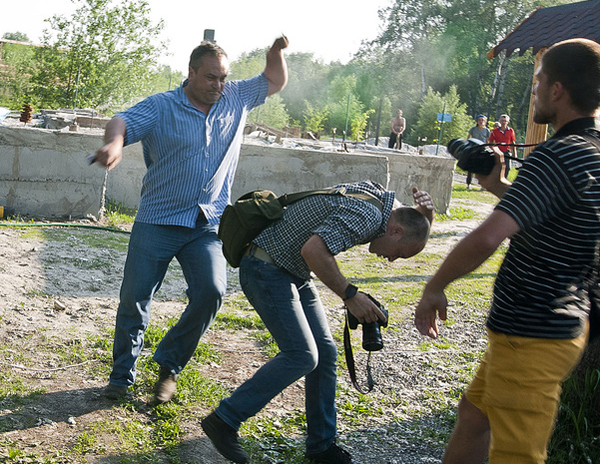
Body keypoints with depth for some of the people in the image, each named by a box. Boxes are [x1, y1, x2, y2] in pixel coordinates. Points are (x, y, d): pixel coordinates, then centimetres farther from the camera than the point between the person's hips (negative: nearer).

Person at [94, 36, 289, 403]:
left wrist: (277, 52, 1)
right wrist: (114, 142, -42)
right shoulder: (161, 107, -3)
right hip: (157, 221, -2)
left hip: (208, 226, 2)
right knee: (135, 297, 2)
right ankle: (122, 374, 22)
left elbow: (276, 82, 23)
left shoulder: (237, 99, 10)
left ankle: (169, 365, 5)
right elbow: (122, 122, -18)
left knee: (211, 291, -16)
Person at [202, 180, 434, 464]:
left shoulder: (382, 195, 6)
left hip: (293, 273, 10)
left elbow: (417, 230, 22)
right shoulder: (367, 216, -24)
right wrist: (350, 296, -26)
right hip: (266, 269, -10)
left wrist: (425, 213, -2)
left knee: (325, 352, 7)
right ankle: (224, 420, -4)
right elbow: (313, 250, -34)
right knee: (301, 356, -15)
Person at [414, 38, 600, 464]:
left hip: (533, 337, -10)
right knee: (473, 416, 25)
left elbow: (487, 239, -32)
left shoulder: (558, 156, -23)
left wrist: (434, 288, -18)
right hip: (563, 320, 10)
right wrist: (501, 187, 15)